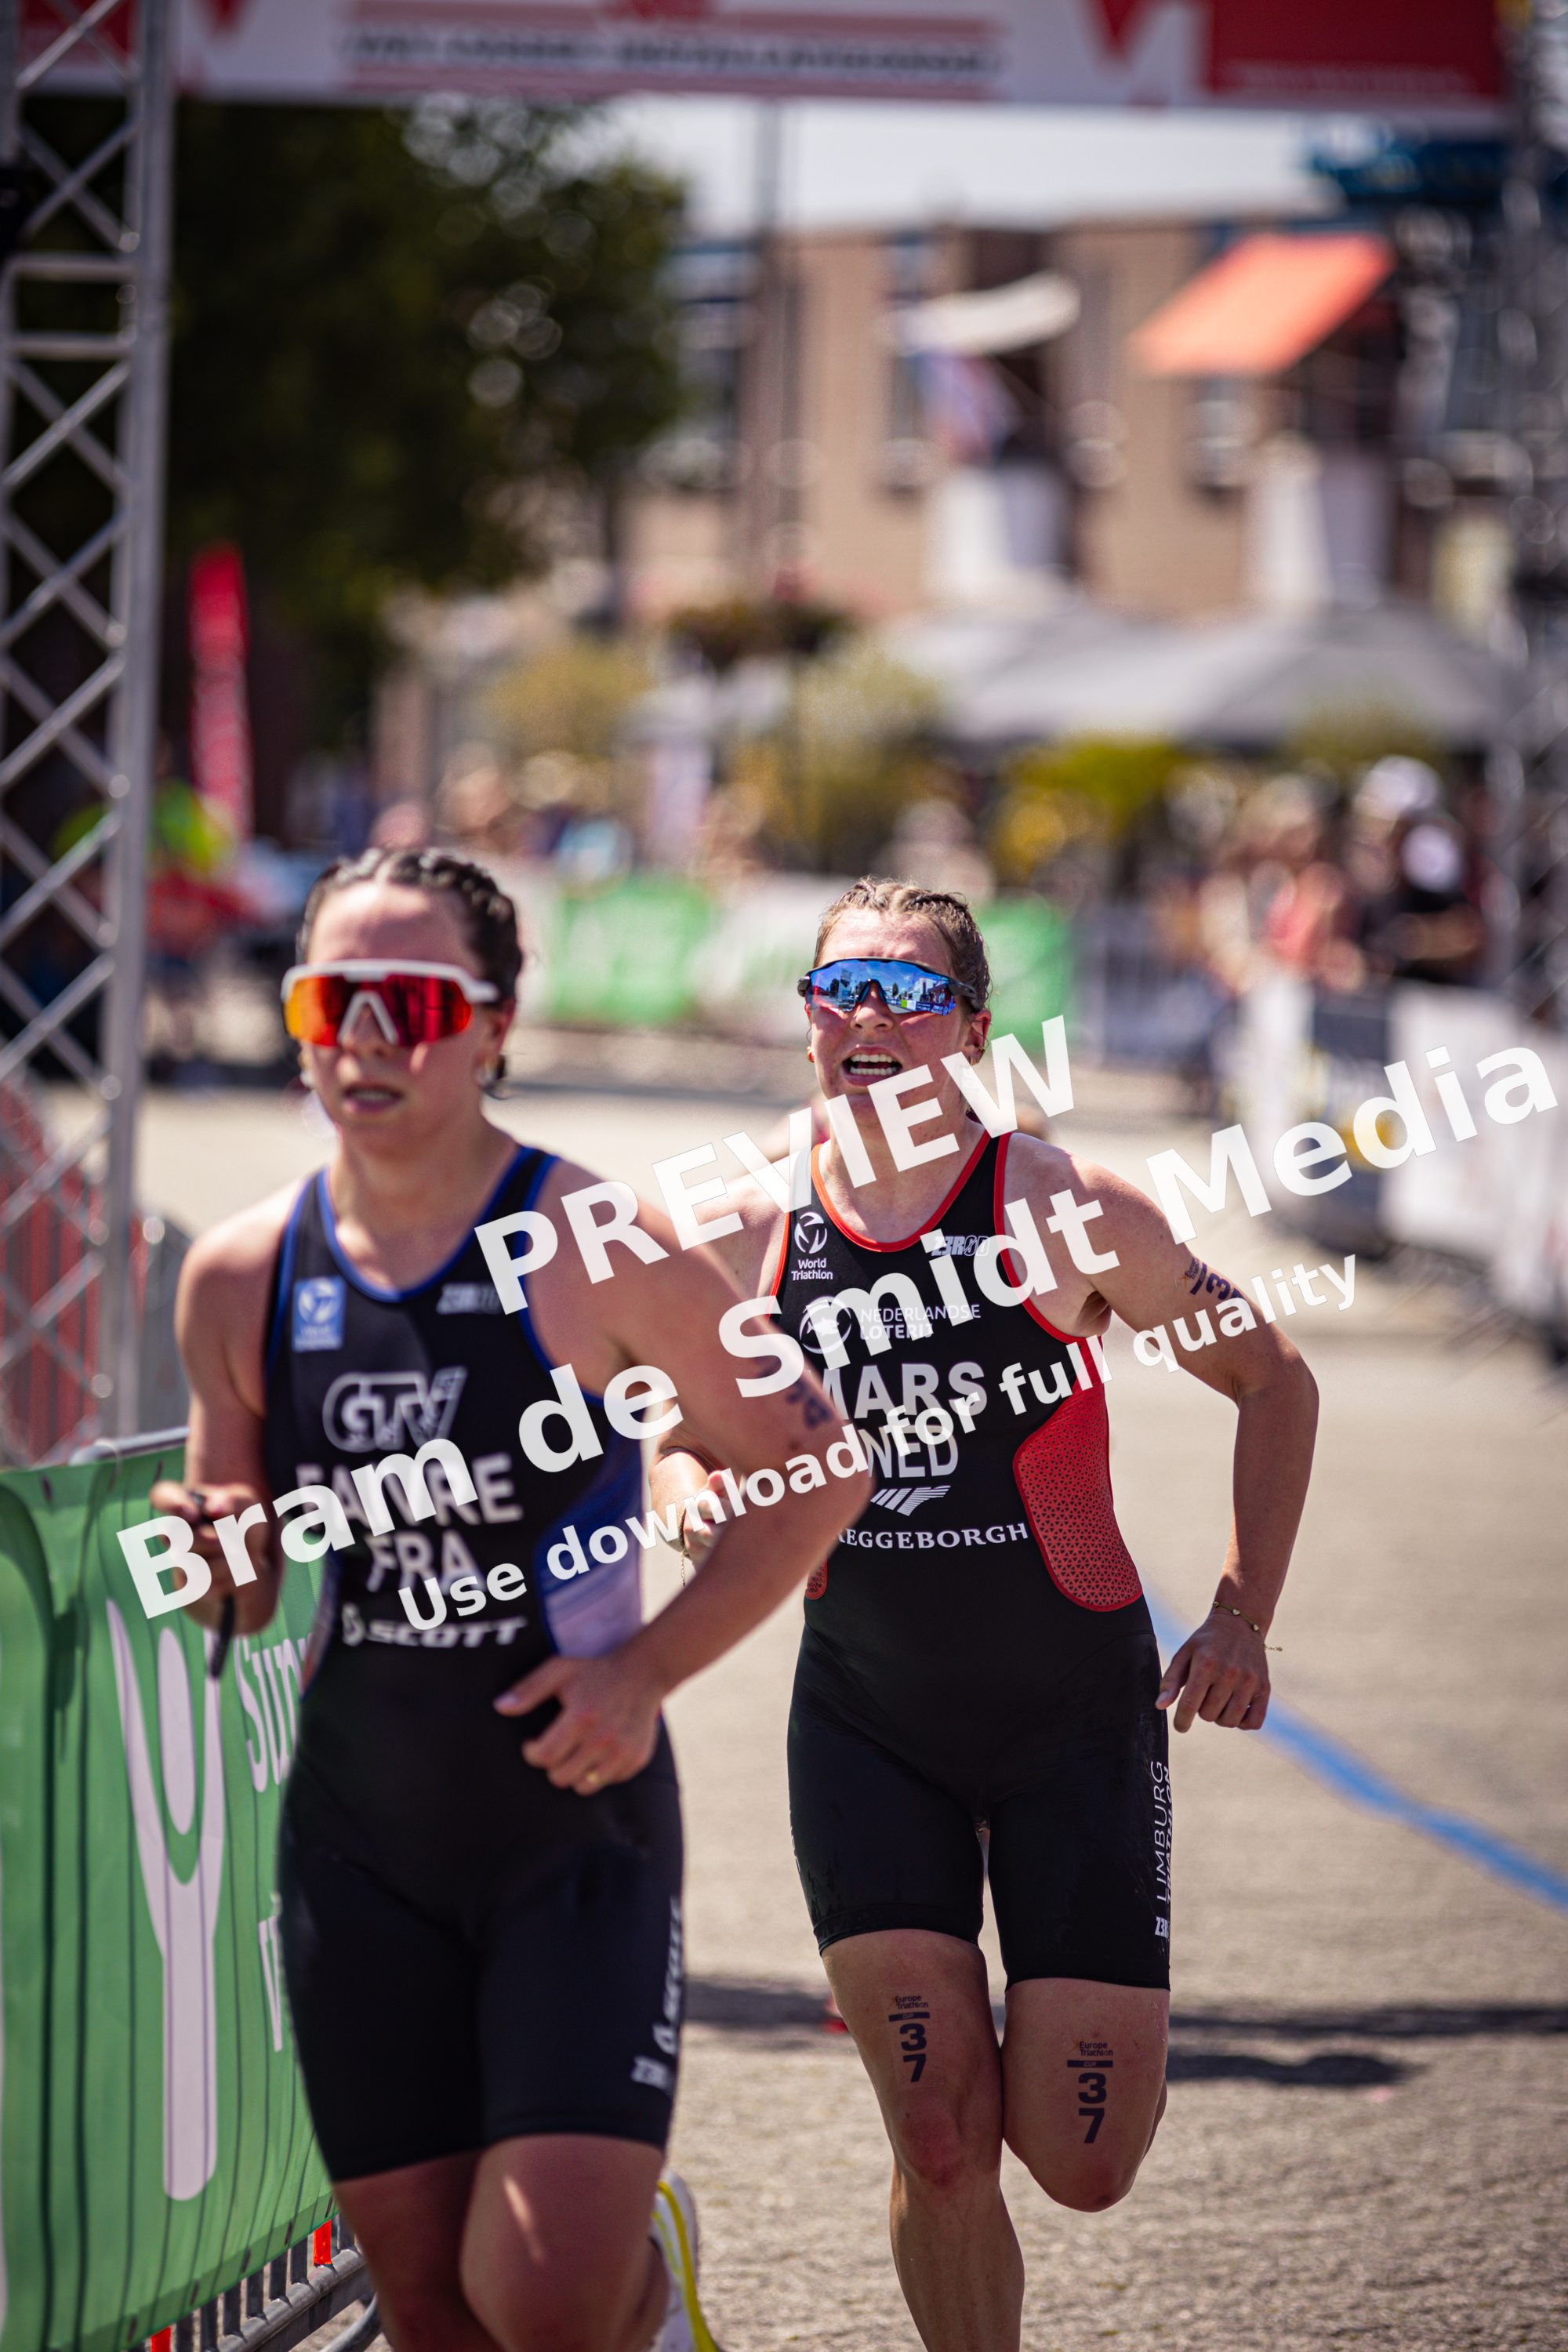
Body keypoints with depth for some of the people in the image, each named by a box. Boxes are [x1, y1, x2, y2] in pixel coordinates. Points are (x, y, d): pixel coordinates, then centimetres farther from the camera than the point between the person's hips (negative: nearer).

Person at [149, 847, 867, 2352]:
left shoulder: (600, 1249, -11)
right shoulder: (239, 1281, 0)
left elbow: (813, 1473, -3)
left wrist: (647, 1669, -12)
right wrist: (216, 1564, -11)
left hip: (577, 1823, -3)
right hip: (359, 1842, 4)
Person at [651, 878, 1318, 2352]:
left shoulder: (1067, 1214, -12)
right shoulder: (753, 1240, -5)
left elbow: (1270, 1380, 1)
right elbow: (680, 1443, 12)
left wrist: (1243, 1619, -6)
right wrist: (701, 1502, -12)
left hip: (1076, 1716, -1)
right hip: (867, 1724, 2)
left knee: (1082, 2165, -3)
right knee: (939, 2150, -8)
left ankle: (1053, 2035, 33)